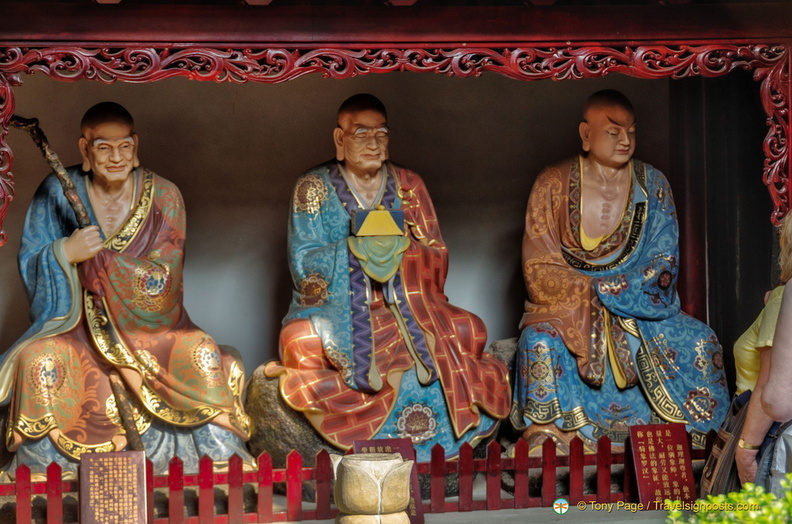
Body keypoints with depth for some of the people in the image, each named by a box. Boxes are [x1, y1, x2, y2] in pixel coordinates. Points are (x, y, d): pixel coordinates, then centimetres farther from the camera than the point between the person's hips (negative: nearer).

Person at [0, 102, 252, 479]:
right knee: (41, 363, -30)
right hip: (76, 326, 0)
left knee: (202, 356, -27)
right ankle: (40, 476, -12)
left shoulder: (163, 197, -4)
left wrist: (95, 256, -25)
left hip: (151, 325, 0)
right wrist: (64, 253, -26)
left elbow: (160, 281, -11)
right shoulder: (57, 194, -3)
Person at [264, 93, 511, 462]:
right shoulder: (314, 188, 3)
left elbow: (438, 258, 4)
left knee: (466, 331, -23)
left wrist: (402, 250, -17)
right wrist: (356, 248, -23)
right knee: (303, 340, -34)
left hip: (406, 307, 3)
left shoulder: (408, 186, 10)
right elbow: (304, 266, -7)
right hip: (335, 310, -2)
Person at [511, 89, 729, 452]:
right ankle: (544, 438, -24)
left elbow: (663, 266, -3)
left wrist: (604, 290, -16)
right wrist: (590, 294, -21)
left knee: (700, 342, -21)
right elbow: (539, 268, -8)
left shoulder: (652, 185, 1)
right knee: (540, 341, -34)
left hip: (640, 310, 2)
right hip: (568, 307, -2)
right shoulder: (553, 185, -4)